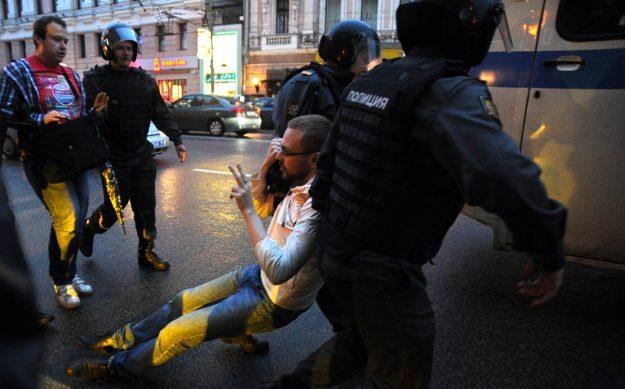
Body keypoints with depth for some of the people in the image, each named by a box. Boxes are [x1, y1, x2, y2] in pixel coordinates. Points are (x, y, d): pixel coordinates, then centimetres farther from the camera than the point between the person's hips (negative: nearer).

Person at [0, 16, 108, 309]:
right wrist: (41, 119, -21)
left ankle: (69, 273, 30)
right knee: (68, 222, -13)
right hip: (44, 161, -6)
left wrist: (95, 112, 2)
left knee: (77, 220, 12)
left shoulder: (70, 75, 15)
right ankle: (61, 280, 9)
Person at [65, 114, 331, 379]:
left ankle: (119, 365, 25)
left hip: (275, 303, -7)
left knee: (178, 331, -2)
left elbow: (278, 271, -38)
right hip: (260, 276, 8)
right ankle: (124, 340, 36)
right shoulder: (296, 181, -6)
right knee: (184, 302, 13)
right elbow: (261, 208, 7)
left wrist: (247, 210, -35)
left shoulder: (318, 206, -33)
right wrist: (265, 165, -10)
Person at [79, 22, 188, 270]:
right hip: (113, 158, -4)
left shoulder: (145, 80, 8)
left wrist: (177, 140, 6)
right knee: (114, 208, 4)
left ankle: (147, 253, 20)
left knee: (146, 207, 6)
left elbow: (161, 114, 10)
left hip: (142, 155, 4)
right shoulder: (95, 80, -5)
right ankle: (88, 227, 36)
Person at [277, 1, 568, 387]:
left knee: (366, 335, 32)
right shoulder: (450, 94, -22)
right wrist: (550, 255, -22)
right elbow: (503, 176, -39)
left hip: (339, 252, 8)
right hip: (380, 272, -8)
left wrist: (329, 220, 24)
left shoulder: (369, 83, 4)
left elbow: (329, 162, 11)